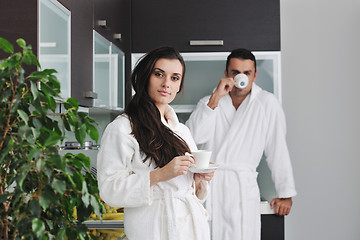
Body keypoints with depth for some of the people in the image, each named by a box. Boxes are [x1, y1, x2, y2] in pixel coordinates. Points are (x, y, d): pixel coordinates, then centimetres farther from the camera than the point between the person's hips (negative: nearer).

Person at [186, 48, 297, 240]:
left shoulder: (267, 103, 7)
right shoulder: (209, 103, 13)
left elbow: (278, 149, 7)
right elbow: (193, 137, -5)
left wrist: (285, 194, 6)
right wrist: (215, 98, -9)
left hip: (242, 187, -1)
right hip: (206, 184, 1)